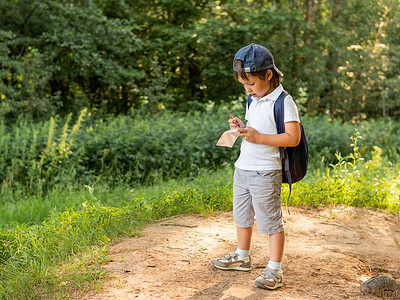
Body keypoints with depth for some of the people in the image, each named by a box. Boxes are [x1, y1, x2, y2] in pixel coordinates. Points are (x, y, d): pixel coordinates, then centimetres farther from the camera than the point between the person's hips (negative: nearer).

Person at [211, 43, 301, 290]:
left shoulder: (284, 102, -13)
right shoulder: (253, 101, 12)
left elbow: (293, 138, -21)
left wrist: (258, 137, -24)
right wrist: (241, 128, 3)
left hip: (266, 173, -8)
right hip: (243, 168, 9)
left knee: (271, 221, -1)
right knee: (242, 215, 19)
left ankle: (275, 270, 9)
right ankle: (242, 257, 37)